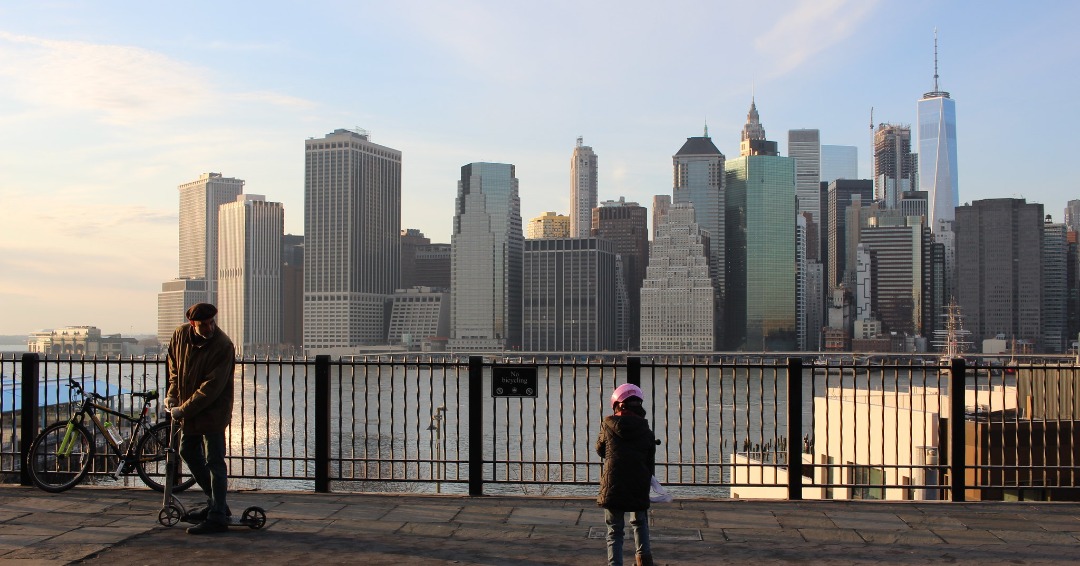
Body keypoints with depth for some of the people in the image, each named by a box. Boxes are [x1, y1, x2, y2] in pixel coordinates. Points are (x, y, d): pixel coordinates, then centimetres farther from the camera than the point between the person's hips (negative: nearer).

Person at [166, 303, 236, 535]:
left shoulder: (223, 346, -23)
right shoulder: (180, 335, -2)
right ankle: (215, 503, 31)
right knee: (188, 453, 19)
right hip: (188, 410, 8)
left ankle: (217, 518, 0)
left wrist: (183, 410, -21)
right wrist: (172, 393, 7)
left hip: (213, 411, -8)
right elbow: (173, 364, 17)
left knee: (214, 462, -6)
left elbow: (211, 387, -24)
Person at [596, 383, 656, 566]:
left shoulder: (608, 425, 0)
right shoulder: (647, 432, 4)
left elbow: (600, 450, 16)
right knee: (639, 523, 25)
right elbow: (650, 463, 8)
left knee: (614, 530, 9)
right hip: (639, 489, 2)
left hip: (612, 488, -2)